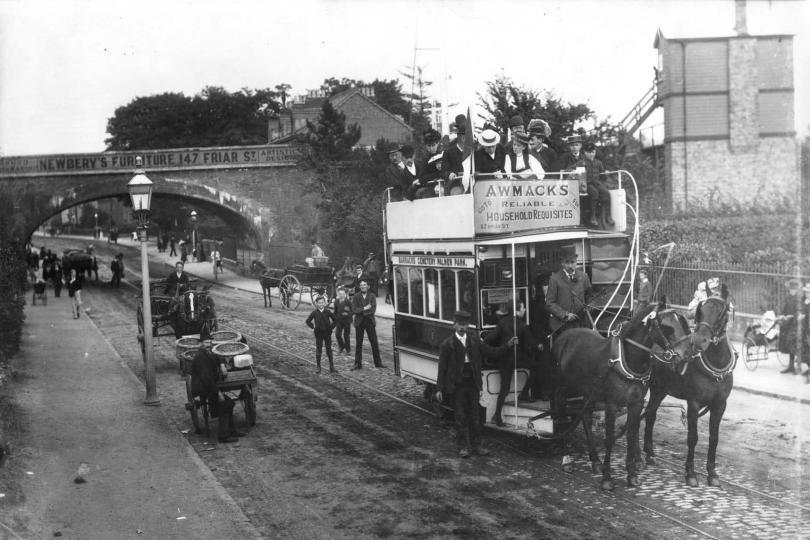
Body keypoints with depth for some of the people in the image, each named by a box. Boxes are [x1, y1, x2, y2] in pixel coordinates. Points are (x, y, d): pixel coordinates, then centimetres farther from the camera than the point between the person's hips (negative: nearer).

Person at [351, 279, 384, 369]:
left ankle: (378, 363, 11)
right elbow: (354, 310, -9)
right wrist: (365, 308, -17)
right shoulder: (356, 296, 2)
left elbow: (373, 310, -11)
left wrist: (361, 311, -14)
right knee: (358, 344, 3)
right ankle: (358, 364, 8)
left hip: (370, 321, 0)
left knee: (374, 342, 3)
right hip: (359, 322, 0)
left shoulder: (372, 296, 1)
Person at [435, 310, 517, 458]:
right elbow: (442, 368, -5)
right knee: (460, 417, 3)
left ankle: (476, 445, 19)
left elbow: (491, 352, 8)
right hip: (457, 385, -3)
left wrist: (508, 345, -4)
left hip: (473, 384, 4)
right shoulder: (447, 344, -6)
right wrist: (439, 389, -7)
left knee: (474, 416, 10)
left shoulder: (474, 340, 6)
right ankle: (463, 447, 12)